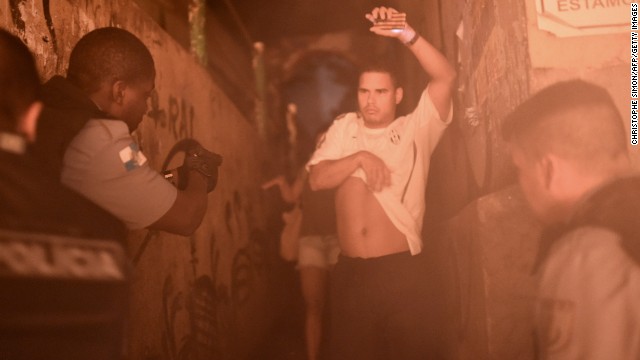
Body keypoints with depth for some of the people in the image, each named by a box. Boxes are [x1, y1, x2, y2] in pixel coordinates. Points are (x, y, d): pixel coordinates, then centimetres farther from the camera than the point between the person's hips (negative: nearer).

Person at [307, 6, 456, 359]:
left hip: (401, 269, -2)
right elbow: (317, 179, 1)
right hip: (350, 271, 3)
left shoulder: (414, 129, 0)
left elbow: (445, 77, -12)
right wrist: (359, 158, -13)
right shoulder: (343, 128, 10)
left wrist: (405, 34, -21)